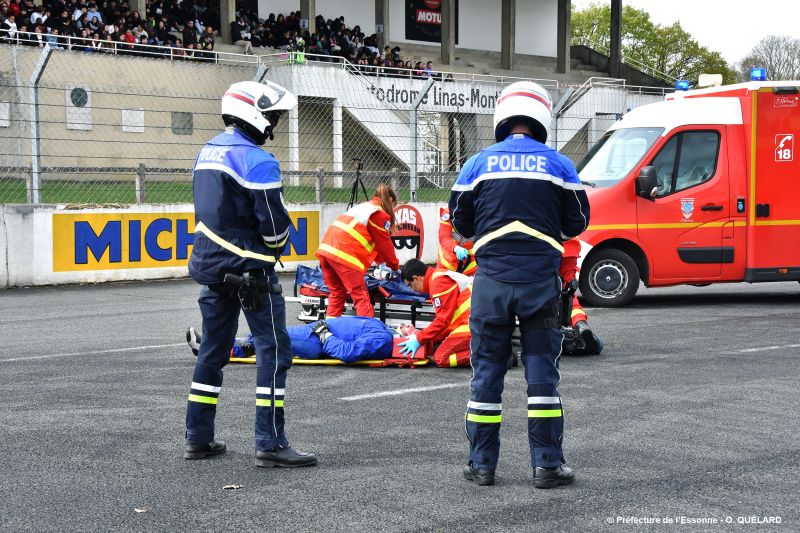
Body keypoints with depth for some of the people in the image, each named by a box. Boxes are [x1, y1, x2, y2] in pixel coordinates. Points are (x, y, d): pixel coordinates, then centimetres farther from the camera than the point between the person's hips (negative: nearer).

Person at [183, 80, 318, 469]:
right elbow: (275, 224, -17)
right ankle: (270, 444, -5)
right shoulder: (257, 162, -16)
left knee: (213, 348, 16)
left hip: (210, 262, 9)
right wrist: (273, 250, 3)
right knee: (274, 349, -4)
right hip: (249, 270, -9)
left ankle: (198, 437, 21)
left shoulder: (208, 152, 12)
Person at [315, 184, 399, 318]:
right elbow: (384, 243, 9)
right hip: (344, 255, -8)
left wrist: (381, 262, 39)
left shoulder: (362, 206, 29)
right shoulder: (380, 214, 2)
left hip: (326, 248, 8)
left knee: (336, 293, 19)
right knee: (361, 296, -3)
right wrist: (395, 266, 24)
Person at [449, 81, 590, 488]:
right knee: (541, 368, 6)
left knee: (487, 367, 8)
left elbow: (460, 223, 10)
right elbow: (577, 223, 9)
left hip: (492, 278, 1)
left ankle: (482, 464, 12)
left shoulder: (479, 163, 4)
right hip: (540, 278, 0)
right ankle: (547, 465, 6)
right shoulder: (558, 165, 3)